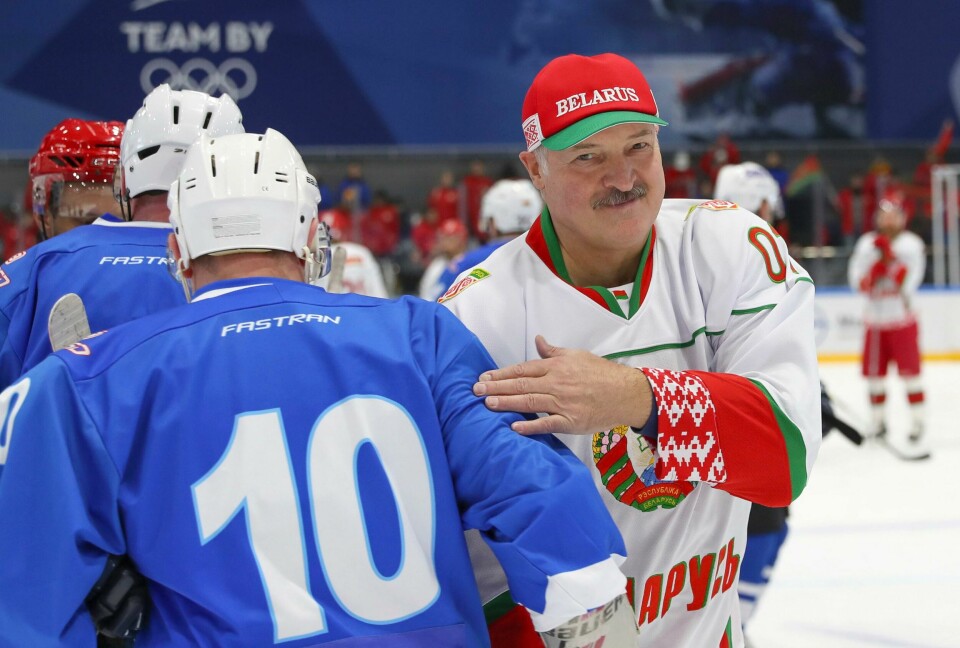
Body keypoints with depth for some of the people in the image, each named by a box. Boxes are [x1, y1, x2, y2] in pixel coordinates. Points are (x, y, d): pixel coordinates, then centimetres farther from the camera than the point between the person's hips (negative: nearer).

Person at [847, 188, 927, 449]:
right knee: (874, 373, 5)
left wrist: (890, 255, -23)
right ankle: (877, 422, 17)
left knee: (910, 371, -7)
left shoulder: (911, 244, -3)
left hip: (903, 320, -3)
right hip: (875, 320, 3)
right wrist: (877, 261, -19)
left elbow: (909, 281, -15)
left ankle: (917, 423, -4)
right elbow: (858, 282, -2)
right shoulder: (866, 244, 6)